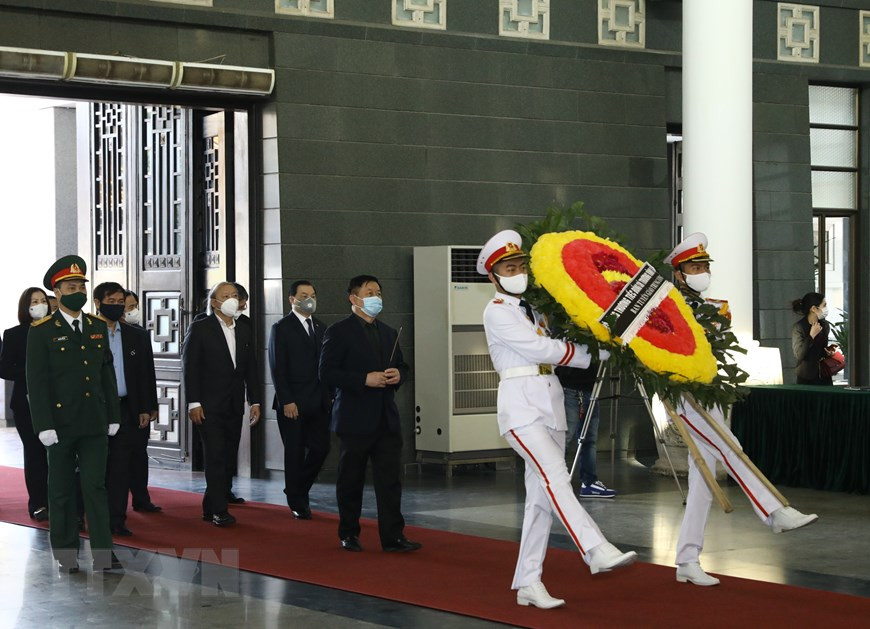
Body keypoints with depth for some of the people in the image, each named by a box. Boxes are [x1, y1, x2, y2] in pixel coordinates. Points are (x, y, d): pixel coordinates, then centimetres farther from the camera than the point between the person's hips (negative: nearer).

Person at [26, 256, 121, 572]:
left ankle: (102, 552, -1)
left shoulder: (98, 327, 9)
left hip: (95, 424, 3)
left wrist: (113, 416, 9)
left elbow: (107, 374, 12)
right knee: (62, 490, 6)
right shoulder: (42, 332, -5)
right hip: (61, 423, -3)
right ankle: (66, 553, 14)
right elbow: (36, 382, -8)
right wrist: (44, 425, -13)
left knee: (95, 486, 0)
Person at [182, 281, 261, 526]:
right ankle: (218, 510, -7)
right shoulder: (200, 329, -3)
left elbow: (250, 369, 15)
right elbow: (190, 368, -7)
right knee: (216, 458, -9)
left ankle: (211, 508, 12)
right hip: (209, 406, -6)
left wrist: (255, 401, 8)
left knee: (229, 460, 5)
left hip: (234, 407, 6)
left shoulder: (244, 331, 14)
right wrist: (193, 403, -13)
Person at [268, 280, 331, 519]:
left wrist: (329, 395, 5)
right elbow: (277, 369, -9)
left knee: (320, 448, 2)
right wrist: (286, 401, -15)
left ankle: (298, 489, 24)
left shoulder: (319, 327, 14)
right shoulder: (281, 329, -4)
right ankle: (298, 502, 14)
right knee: (295, 453, 2)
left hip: (318, 403, 5)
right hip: (293, 404, -5)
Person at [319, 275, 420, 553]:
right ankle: (348, 534, 18)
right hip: (355, 419, -5)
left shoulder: (388, 333, 16)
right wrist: (365, 379, -20)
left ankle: (393, 536, 0)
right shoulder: (339, 332, -4)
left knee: (390, 479, -1)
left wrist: (398, 375, -1)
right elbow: (327, 373, -12)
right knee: (351, 480, 6)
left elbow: (401, 366, 23)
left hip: (387, 418, 5)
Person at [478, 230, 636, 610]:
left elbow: (552, 350, 12)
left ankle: (528, 583, 7)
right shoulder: (496, 312, -3)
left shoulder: (533, 308, 20)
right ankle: (597, 551, -35)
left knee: (541, 495, 4)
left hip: (551, 403, 8)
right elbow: (542, 350, -10)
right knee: (555, 478, -23)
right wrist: (598, 352, -7)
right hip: (521, 404, -8)